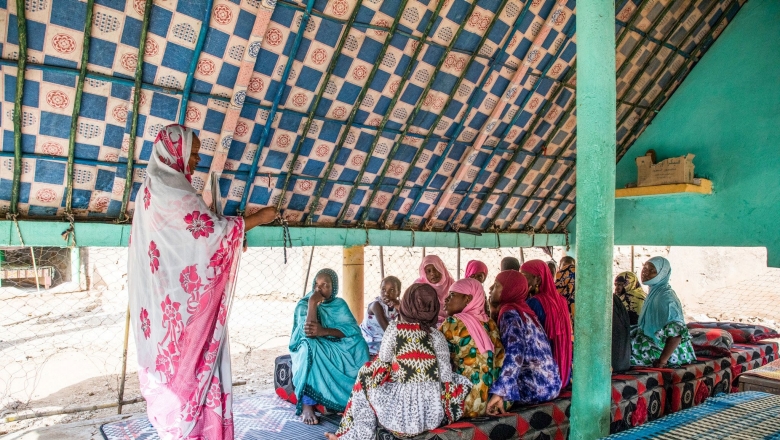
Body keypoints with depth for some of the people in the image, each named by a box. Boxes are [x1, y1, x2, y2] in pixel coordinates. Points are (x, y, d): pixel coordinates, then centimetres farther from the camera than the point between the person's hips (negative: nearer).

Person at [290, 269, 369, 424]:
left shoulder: (340, 304, 2)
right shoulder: (303, 305, -7)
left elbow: (353, 330, -15)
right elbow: (309, 334, -22)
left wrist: (324, 331, -29)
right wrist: (312, 304, -26)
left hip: (335, 348, 3)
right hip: (311, 348, -2)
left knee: (358, 344, -24)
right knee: (310, 346, -36)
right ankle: (307, 404, -36)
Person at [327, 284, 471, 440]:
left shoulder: (395, 328, -3)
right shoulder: (437, 335, 3)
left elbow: (383, 361, 6)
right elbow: (446, 377, 0)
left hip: (402, 413, -2)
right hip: (434, 413, 2)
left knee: (365, 378, 21)